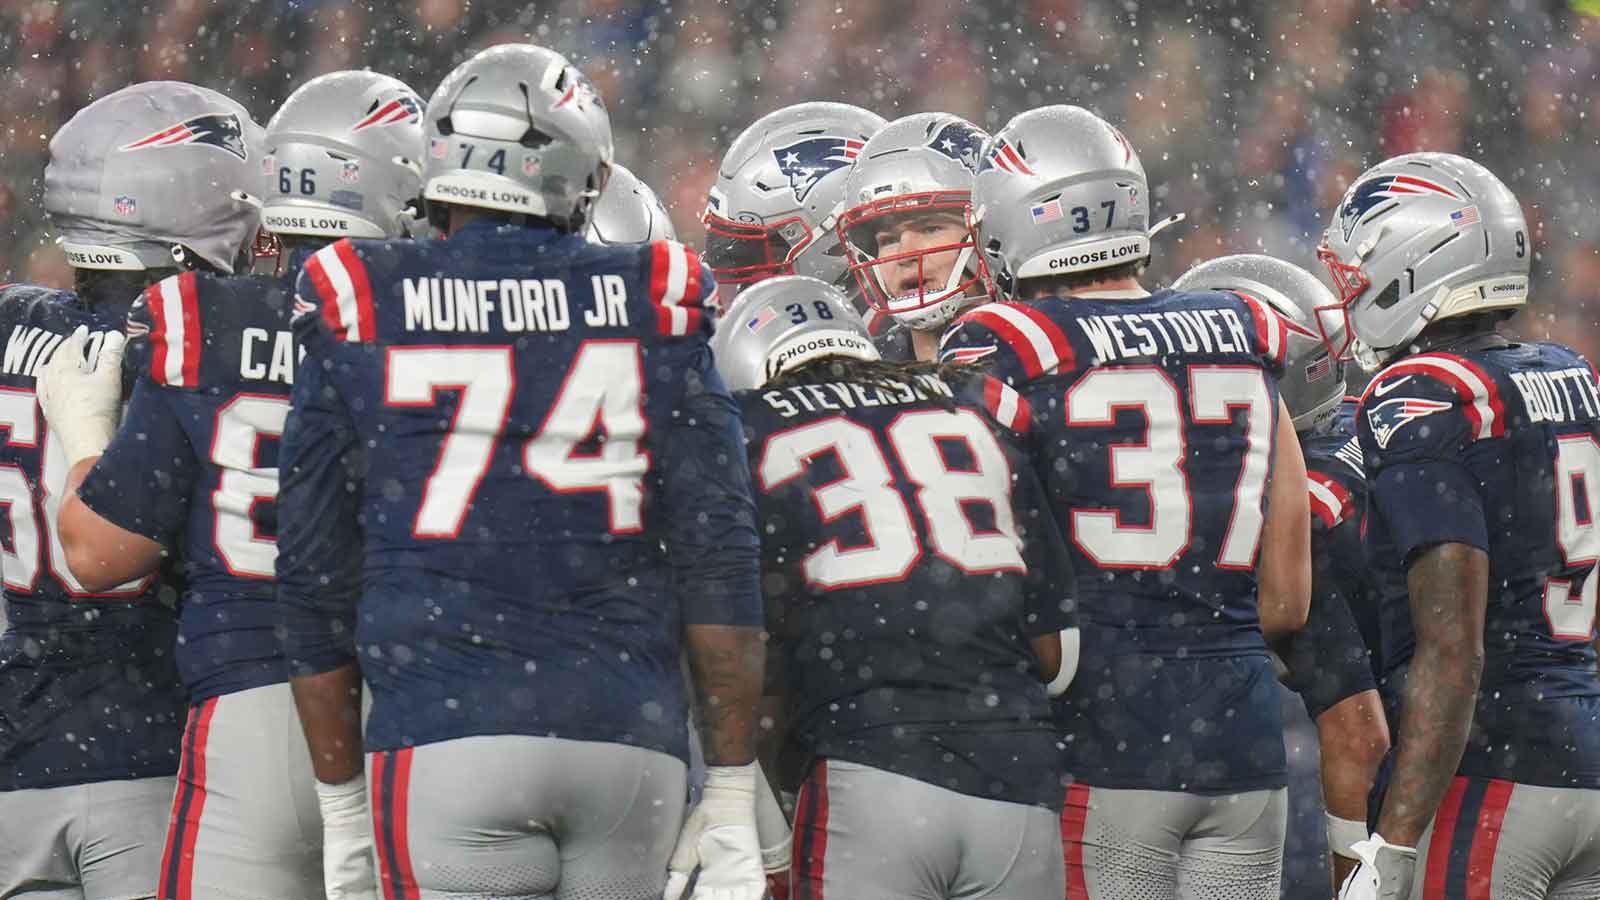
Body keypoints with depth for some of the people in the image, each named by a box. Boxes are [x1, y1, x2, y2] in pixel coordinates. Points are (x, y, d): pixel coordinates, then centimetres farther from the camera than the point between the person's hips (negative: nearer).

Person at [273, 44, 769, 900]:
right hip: (630, 741, 2)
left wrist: (342, 805, 17)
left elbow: (317, 581, 8)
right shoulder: (649, 311, 6)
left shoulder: (357, 320, 4)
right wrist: (732, 795, 8)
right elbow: (719, 557, 3)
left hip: (447, 740, -2)